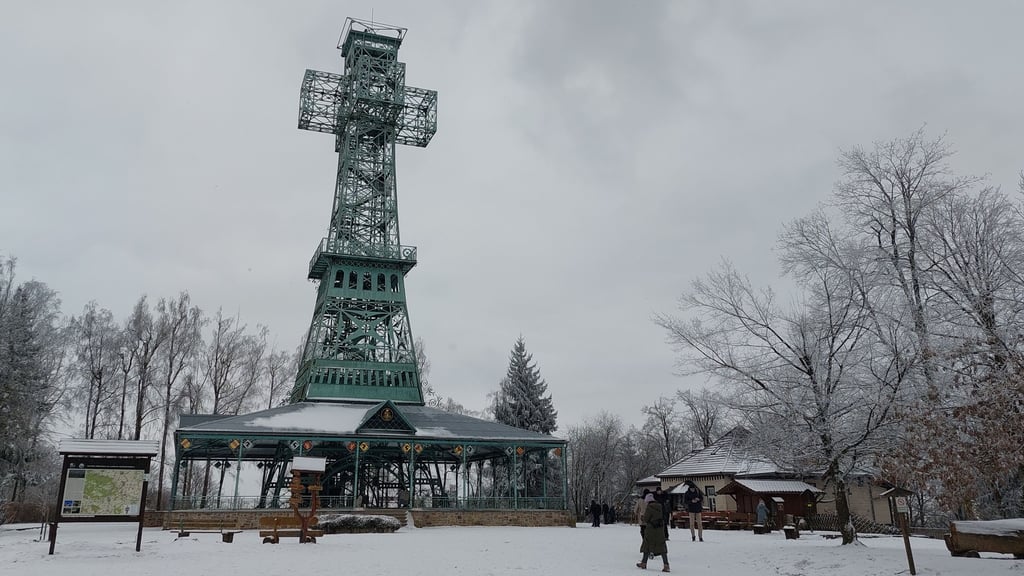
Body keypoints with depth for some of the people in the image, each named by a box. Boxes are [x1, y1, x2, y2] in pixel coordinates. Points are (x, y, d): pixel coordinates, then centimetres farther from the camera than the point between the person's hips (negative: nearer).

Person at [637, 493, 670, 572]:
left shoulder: (649, 508, -13)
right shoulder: (660, 507, 6)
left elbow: (646, 519, -11)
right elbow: (663, 518, 14)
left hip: (651, 529, -5)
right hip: (660, 530, 5)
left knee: (647, 545, 9)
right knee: (661, 547, 4)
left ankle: (644, 563, 18)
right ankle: (666, 565, -5)